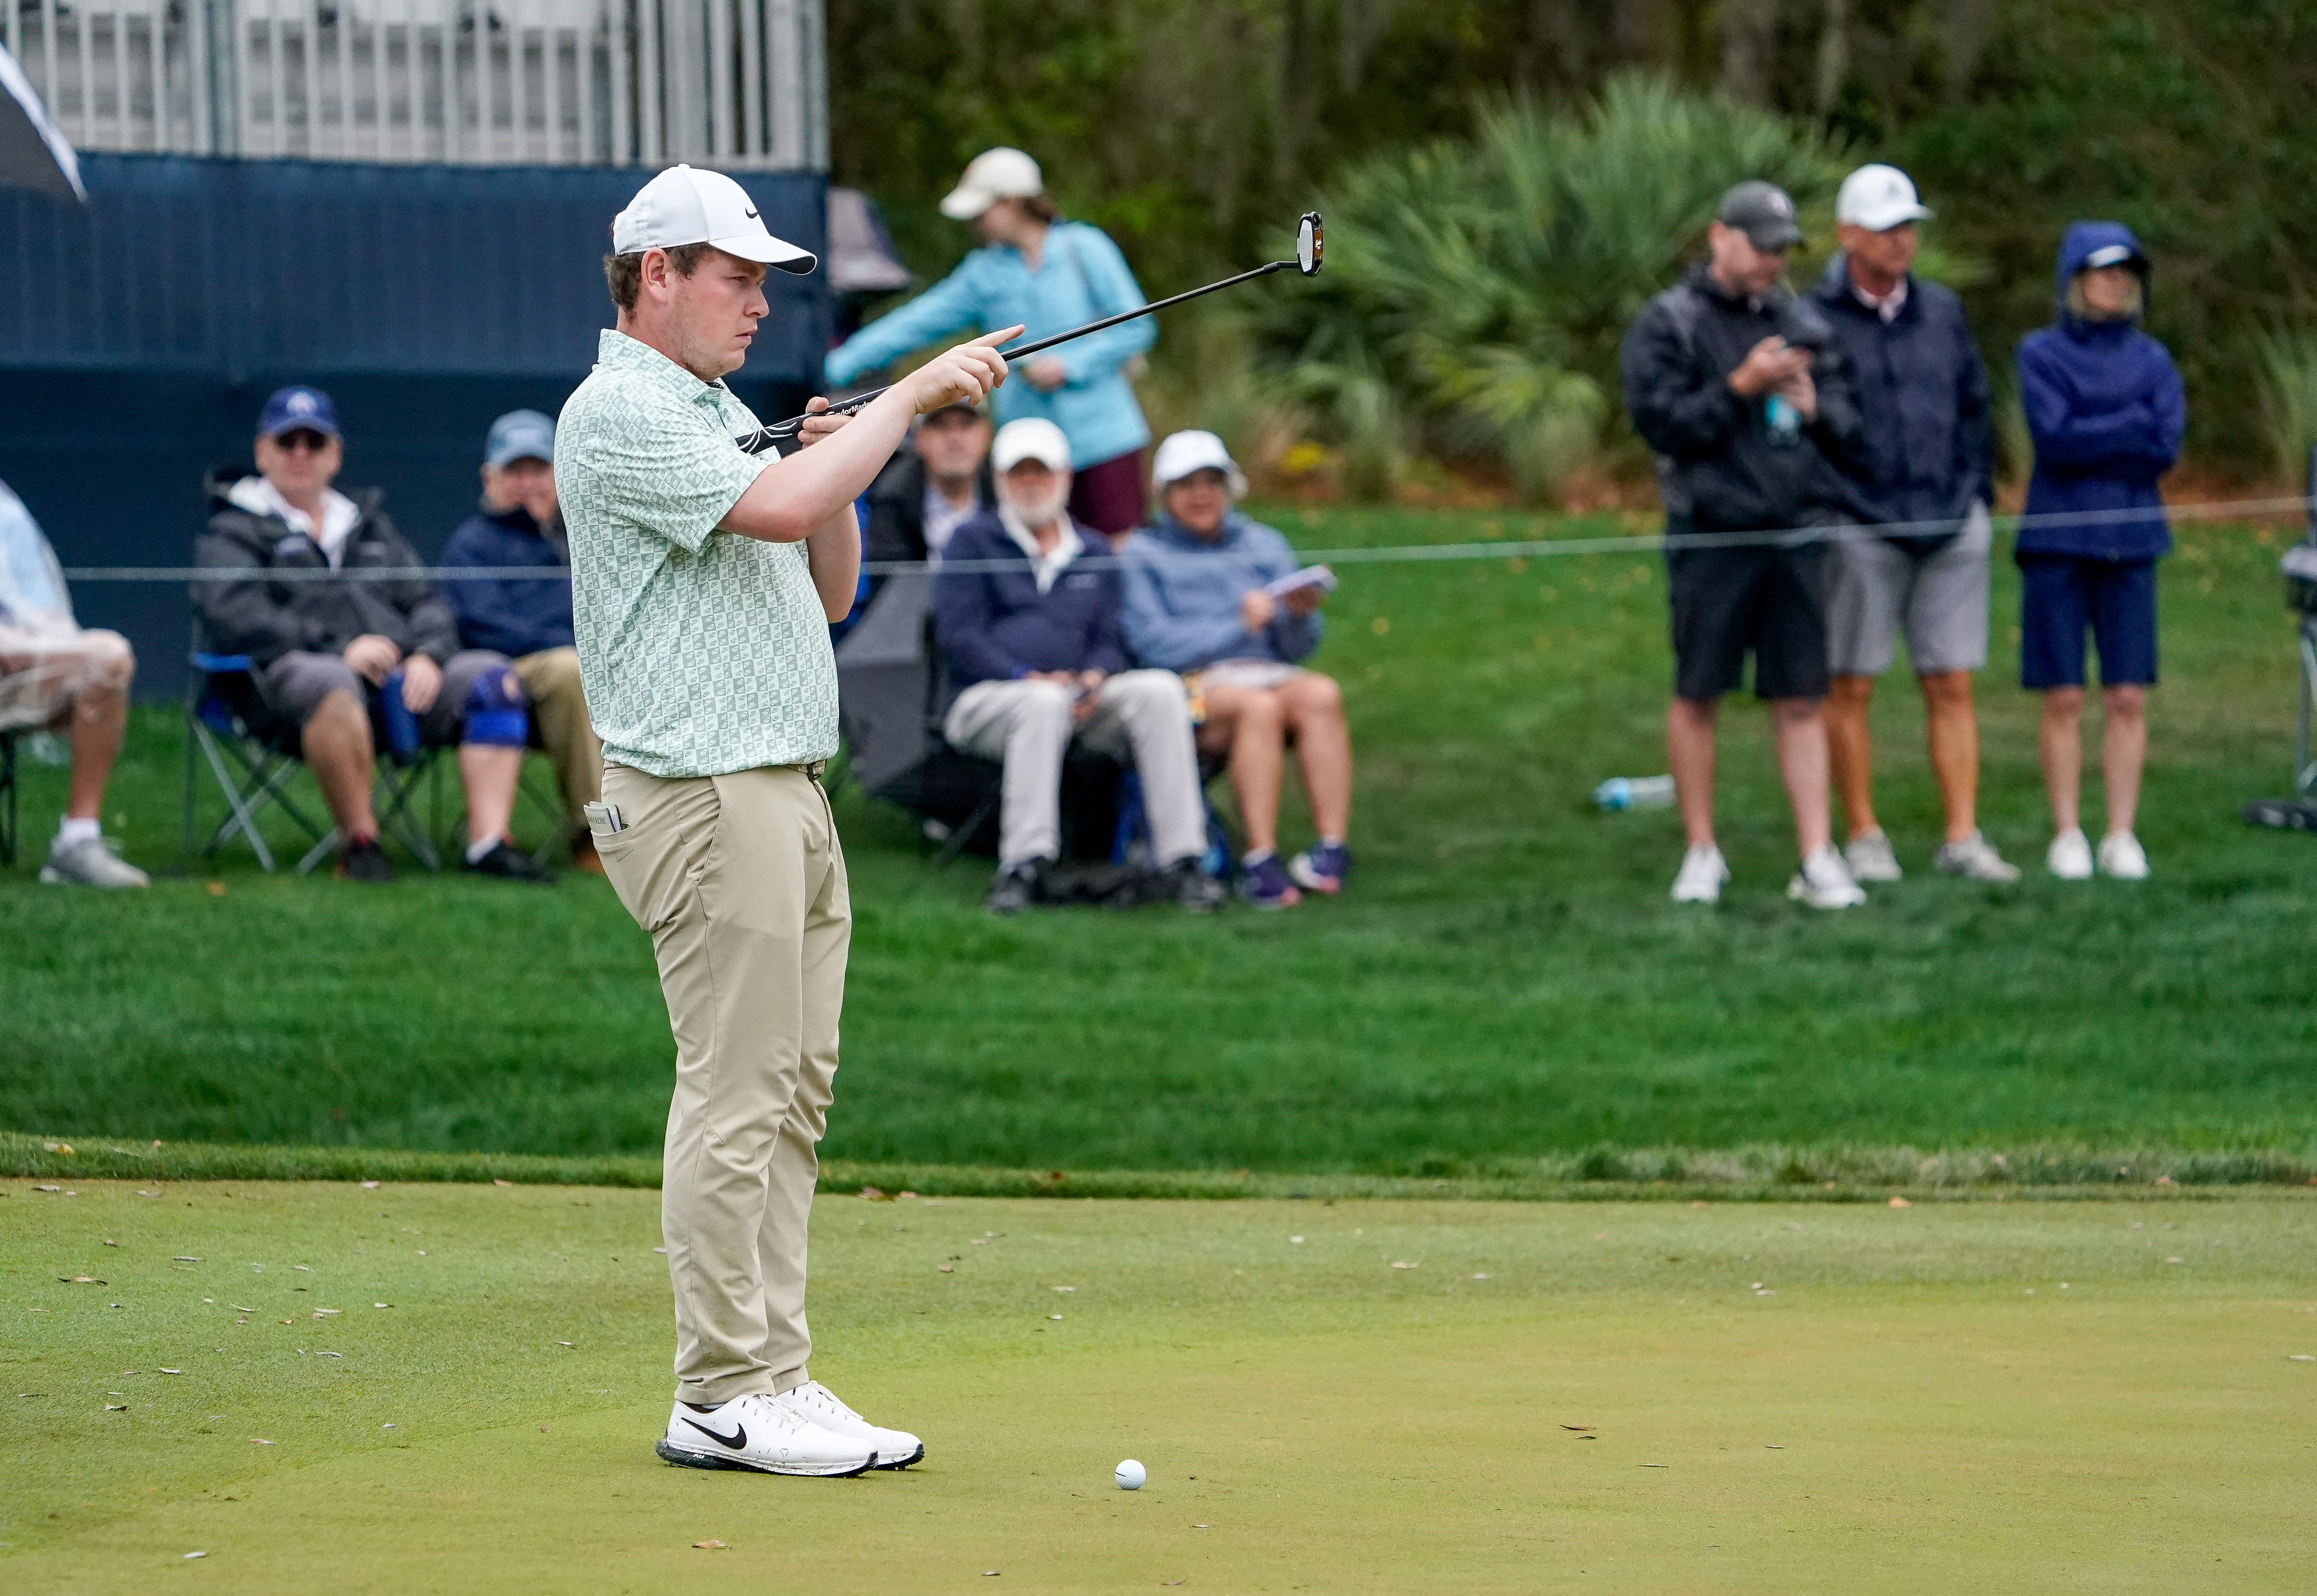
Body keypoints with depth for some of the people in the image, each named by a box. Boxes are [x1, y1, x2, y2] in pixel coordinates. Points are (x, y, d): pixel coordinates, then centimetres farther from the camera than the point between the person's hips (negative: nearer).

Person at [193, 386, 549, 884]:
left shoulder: (369, 525, 31)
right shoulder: (234, 535, 13)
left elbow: (427, 603, 21)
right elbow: (233, 617, -6)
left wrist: (427, 656, -4)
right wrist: (340, 649, -15)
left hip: (405, 675, 5)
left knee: (492, 676, -19)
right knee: (331, 685, -41)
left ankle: (488, 840, -30)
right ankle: (359, 842, -33)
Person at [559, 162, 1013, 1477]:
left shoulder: (724, 410, 21)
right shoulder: (621, 413, -10)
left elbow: (827, 593, 22)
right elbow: (776, 508, -24)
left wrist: (840, 477, 5)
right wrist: (909, 398, -16)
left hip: (792, 794, 10)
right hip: (705, 792, -10)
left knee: (793, 1097, 8)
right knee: (736, 1098, -9)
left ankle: (775, 1376, 10)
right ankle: (725, 1395, -6)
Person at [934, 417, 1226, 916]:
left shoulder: (1095, 557, 23)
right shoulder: (974, 542, 10)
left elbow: (1109, 640, 15)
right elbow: (958, 635, -2)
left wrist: (1096, 676, -11)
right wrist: (1025, 677, -18)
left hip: (1080, 699, 4)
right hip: (984, 700, -4)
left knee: (1160, 690, -25)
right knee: (1044, 703, -40)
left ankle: (1180, 860, -30)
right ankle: (1022, 867, -47)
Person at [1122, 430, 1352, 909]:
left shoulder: (1265, 546, 23)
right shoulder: (1143, 555, 12)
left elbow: (1297, 650, 14)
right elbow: (1154, 645, -4)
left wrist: (1299, 615, -8)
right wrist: (1240, 626, -9)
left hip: (1268, 673, 4)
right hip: (1192, 685, -4)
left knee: (1320, 694, -31)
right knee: (1259, 705, -37)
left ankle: (1332, 848, -42)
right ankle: (1261, 860, -47)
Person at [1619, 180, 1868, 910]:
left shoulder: (1803, 325, 15)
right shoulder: (1668, 324, 0)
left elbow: (1848, 429, 16)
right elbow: (1659, 419, -9)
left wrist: (1815, 409, -5)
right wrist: (1740, 389, -15)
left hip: (1795, 532, 4)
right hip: (1711, 534, -4)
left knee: (1801, 699, 2)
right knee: (1696, 696, 2)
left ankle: (1817, 858, 2)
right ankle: (1701, 853, 12)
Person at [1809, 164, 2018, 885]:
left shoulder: (1942, 312, 12)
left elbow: (1973, 410, 20)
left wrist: (1978, 497, 14)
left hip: (1950, 530, 4)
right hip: (1860, 531, -4)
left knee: (1952, 688, 2)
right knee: (1850, 689, 1)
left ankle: (1963, 838, 4)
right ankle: (1864, 837, 11)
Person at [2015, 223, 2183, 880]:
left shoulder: (2152, 359, 10)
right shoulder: (2041, 353, 3)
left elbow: (2168, 448, -3)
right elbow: (2054, 437, -11)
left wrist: (2090, 444, -9)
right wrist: (2134, 426, -8)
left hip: (2129, 542, 2)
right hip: (2058, 544, -2)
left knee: (2128, 699, -2)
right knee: (2064, 701, -1)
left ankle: (2122, 837, 3)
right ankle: (2067, 835, 4)